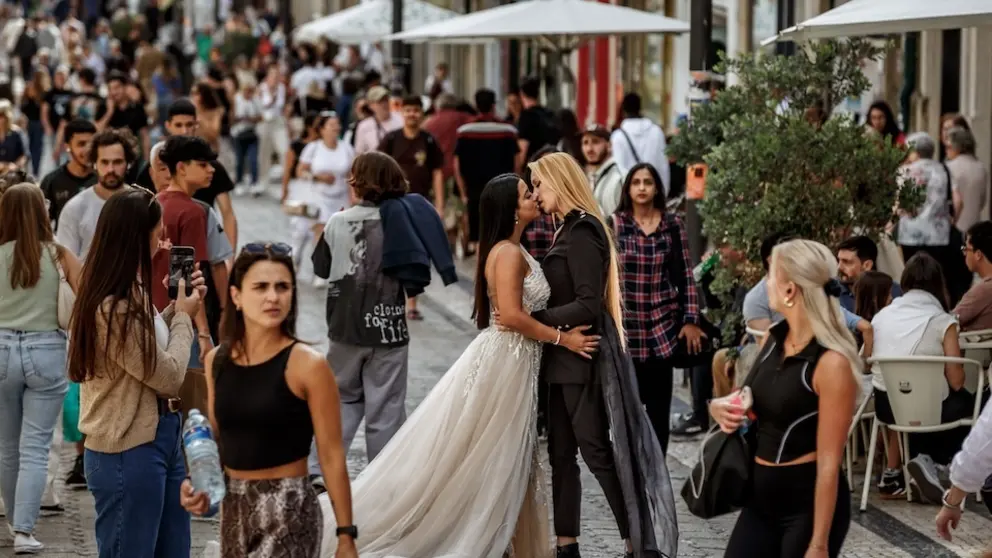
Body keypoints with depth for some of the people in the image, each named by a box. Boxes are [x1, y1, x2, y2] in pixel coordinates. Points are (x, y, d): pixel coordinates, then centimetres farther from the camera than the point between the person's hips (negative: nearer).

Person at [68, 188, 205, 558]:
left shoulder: (132, 295, 10)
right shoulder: (113, 308, -23)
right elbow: (168, 376, -18)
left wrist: (178, 309, 9)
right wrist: (183, 316, -4)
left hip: (160, 437, 10)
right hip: (127, 451, -10)